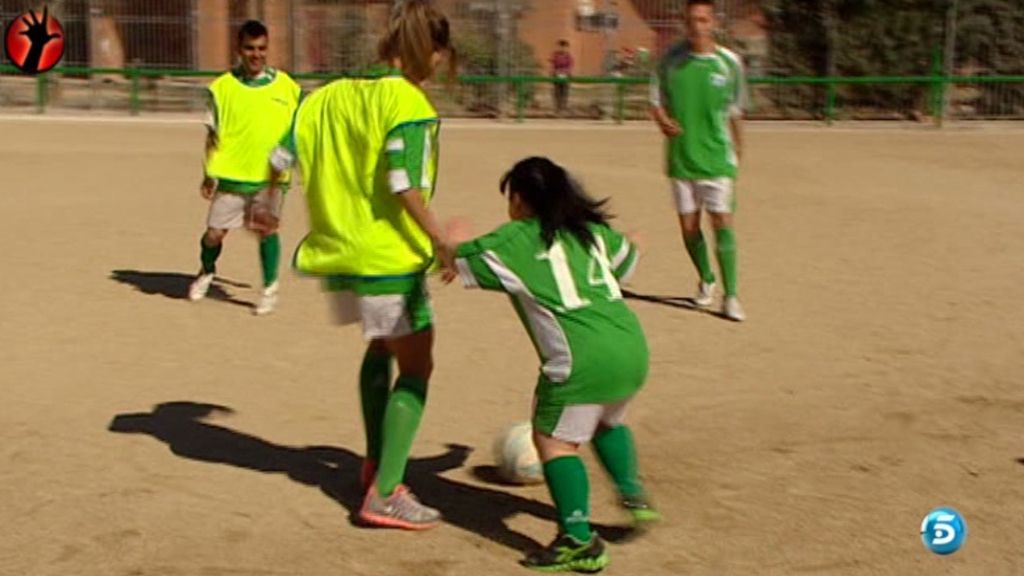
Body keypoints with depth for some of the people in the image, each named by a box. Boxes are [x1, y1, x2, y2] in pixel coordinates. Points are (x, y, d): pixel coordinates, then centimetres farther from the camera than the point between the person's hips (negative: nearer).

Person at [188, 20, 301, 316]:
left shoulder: (285, 85, 3)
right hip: (232, 174, 0)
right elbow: (213, 134, 3)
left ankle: (270, 289, 11)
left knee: (267, 229, -5)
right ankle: (206, 272, 36)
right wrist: (209, 174, -1)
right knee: (214, 233, 6)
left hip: (271, 174, 0)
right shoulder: (223, 86, 0)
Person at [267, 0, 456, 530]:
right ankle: (385, 495, -2)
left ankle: (376, 463, 34)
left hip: (337, 249, 8)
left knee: (381, 345, 28)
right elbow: (404, 186, -22)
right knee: (415, 365, 2)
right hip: (388, 255, -8)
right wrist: (441, 242, -18)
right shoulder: (408, 103, -13)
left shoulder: (331, 95, 7)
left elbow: (281, 156, 12)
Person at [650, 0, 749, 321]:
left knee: (722, 222, -10)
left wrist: (737, 151, 11)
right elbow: (657, 101, 7)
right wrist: (663, 120, -15)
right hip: (681, 158, 2)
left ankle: (731, 295, -4)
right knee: (688, 226, 9)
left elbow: (736, 111, 8)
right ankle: (706, 280, 33)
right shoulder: (672, 59, 0)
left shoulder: (729, 63, -1)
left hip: (717, 157, -2)